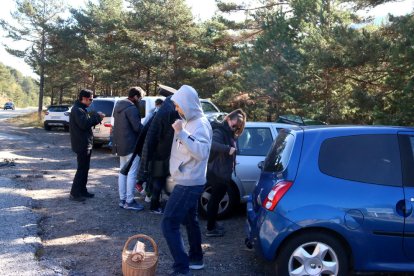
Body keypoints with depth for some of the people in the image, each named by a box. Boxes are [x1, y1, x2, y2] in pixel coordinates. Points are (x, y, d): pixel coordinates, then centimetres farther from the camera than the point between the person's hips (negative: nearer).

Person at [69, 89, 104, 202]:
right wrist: (97, 116, -18)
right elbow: (84, 124, -27)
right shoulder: (77, 110, -16)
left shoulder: (81, 109, 17)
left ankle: (82, 190, 23)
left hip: (86, 143, 10)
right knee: (82, 169, -6)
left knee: (84, 168, 15)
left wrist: (96, 117, 4)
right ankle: (74, 193, 0)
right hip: (82, 144, -10)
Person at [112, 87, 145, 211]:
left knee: (123, 172, 14)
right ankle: (129, 201, -1)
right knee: (132, 173, -4)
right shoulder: (131, 108, -17)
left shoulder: (119, 106, 14)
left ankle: (122, 199, 19)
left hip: (120, 144, 10)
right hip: (131, 145, -10)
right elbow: (138, 127, -20)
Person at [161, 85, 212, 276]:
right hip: (188, 182, 10)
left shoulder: (200, 124, -18)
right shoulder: (189, 122, 10)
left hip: (188, 183, -10)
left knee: (169, 224, -11)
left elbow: (202, 152, -32)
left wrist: (181, 133, -34)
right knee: (190, 220, 21)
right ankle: (196, 258, 36)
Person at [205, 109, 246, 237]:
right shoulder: (219, 131, -16)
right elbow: (212, 144, -36)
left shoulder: (230, 133, 15)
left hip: (223, 173, 9)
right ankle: (210, 229, 9)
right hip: (217, 173, -9)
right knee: (215, 199, -1)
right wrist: (228, 149, -44)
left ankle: (213, 223, 33)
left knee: (216, 199, 19)